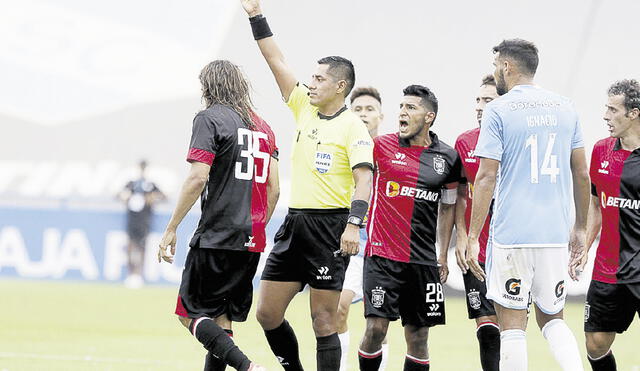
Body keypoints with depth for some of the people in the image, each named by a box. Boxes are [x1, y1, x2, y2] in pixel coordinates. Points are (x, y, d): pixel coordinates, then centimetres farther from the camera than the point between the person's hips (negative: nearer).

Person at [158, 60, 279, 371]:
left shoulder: (210, 119, -5)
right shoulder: (261, 126, 16)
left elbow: (198, 178, -15)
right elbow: (273, 188, 15)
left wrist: (171, 229, -12)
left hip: (216, 237, -7)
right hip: (251, 240, 7)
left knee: (190, 313, -4)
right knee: (221, 319, 12)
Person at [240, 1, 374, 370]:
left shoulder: (353, 127, -7)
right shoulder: (304, 108, 12)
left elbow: (364, 179, -16)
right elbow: (276, 59, 13)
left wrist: (354, 225, -29)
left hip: (330, 228, -7)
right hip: (294, 224, 7)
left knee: (324, 322, -5)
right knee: (268, 314, 6)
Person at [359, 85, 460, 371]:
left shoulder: (447, 157, 7)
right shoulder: (381, 146, 0)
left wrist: (443, 256, 16)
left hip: (423, 260, 2)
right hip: (382, 255, -2)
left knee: (418, 336, 4)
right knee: (376, 328, -11)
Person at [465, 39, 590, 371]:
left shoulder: (498, 110, -5)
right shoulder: (564, 108, 9)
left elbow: (487, 177, -10)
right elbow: (582, 175, 12)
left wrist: (473, 237, -6)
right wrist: (580, 228, 21)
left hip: (510, 234, -4)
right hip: (556, 233, 5)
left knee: (512, 325, 1)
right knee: (552, 319, 16)